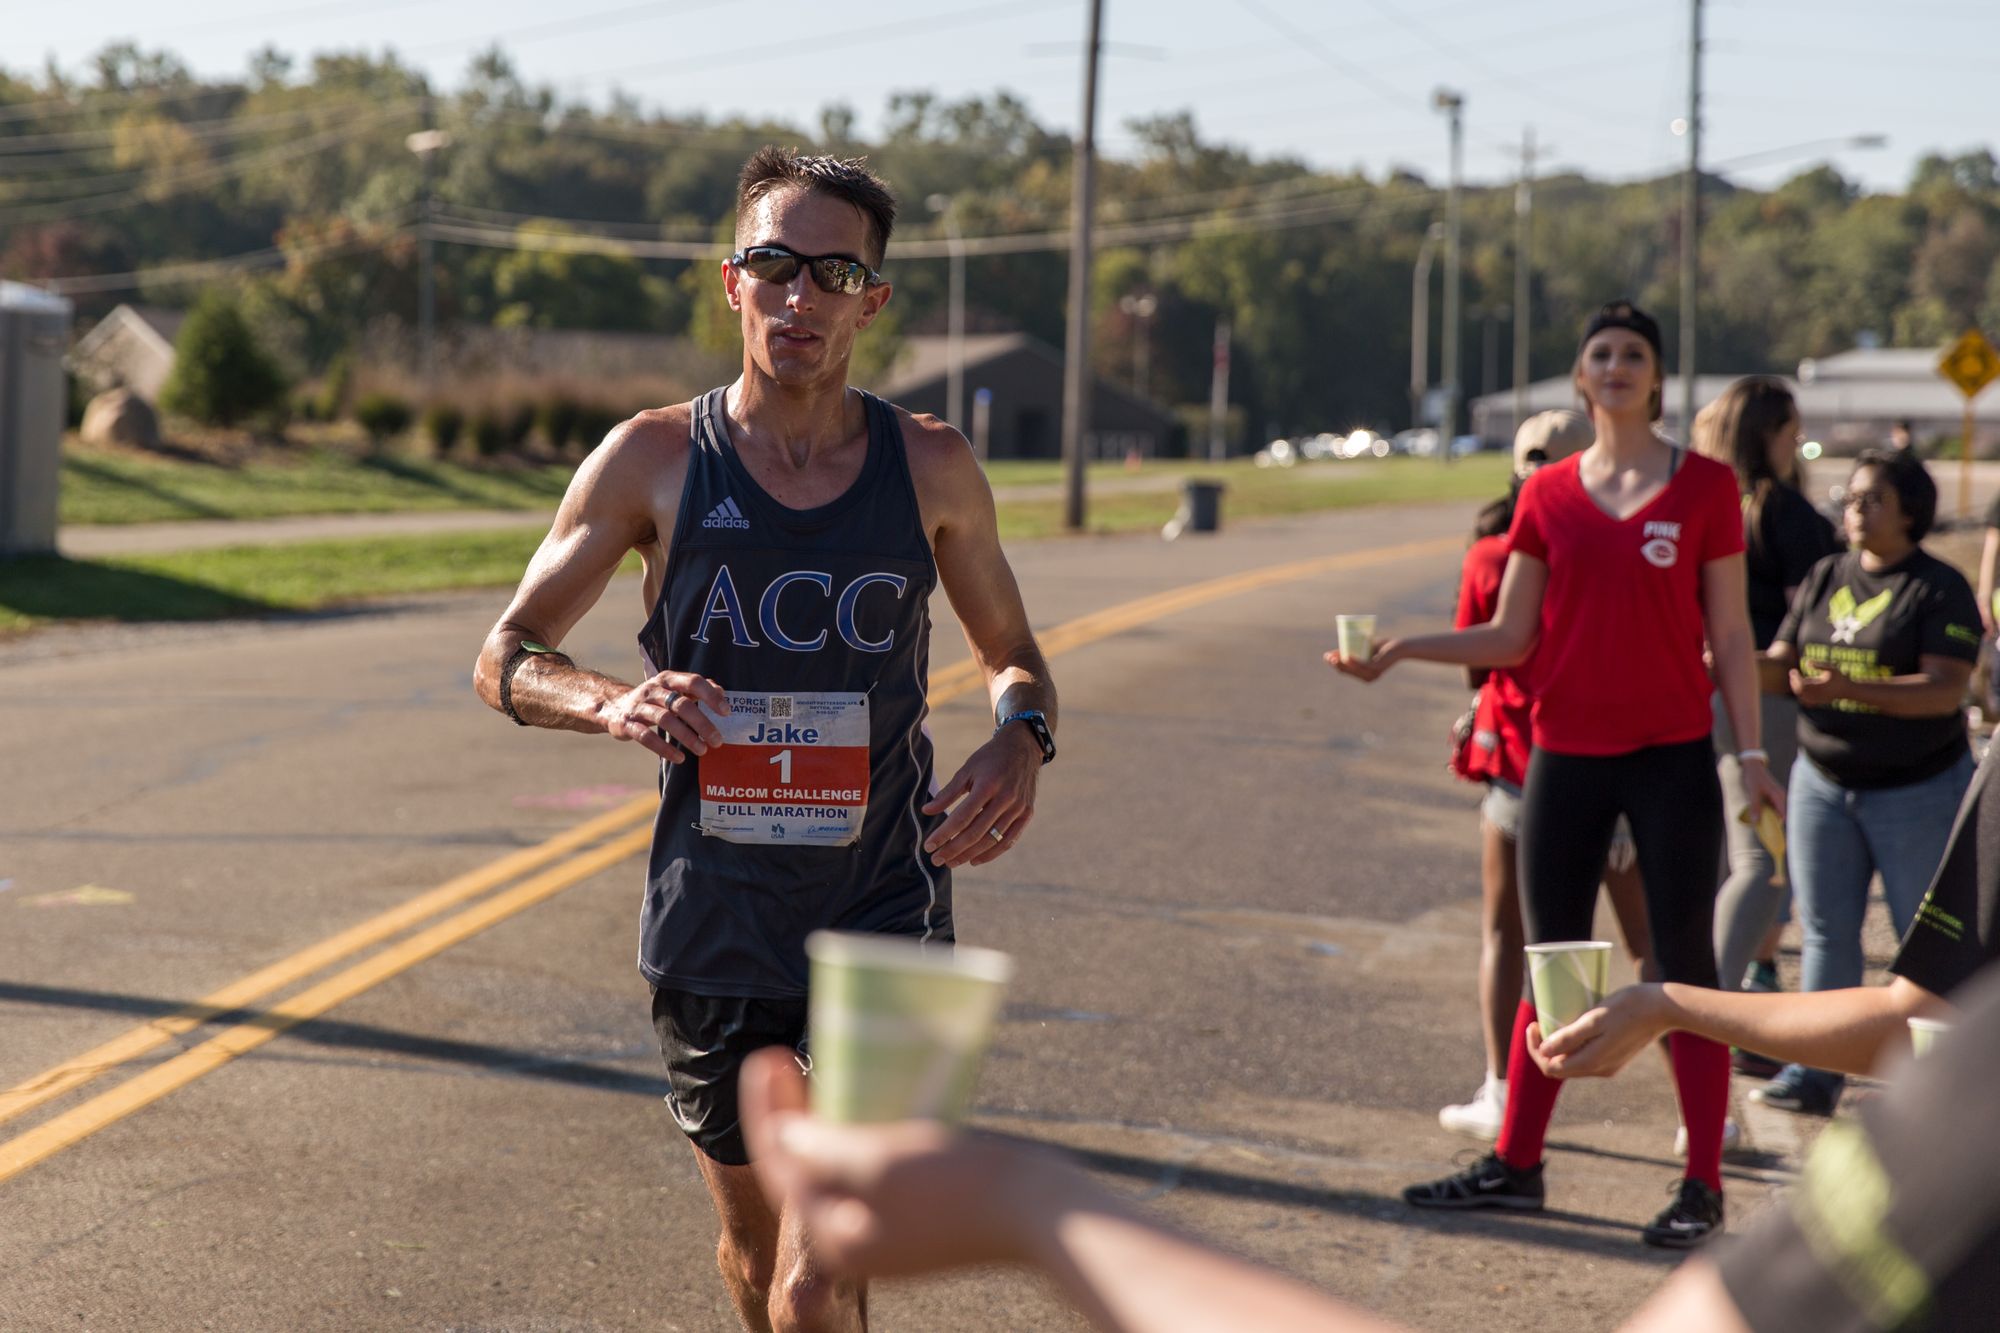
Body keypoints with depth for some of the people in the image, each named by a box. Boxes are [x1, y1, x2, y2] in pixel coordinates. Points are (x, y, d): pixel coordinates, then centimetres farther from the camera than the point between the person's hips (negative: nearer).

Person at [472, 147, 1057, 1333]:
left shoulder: (933, 469, -1)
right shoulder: (654, 460, -3)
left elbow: (1014, 654, 14)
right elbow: (506, 661, 2)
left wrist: (1021, 739, -11)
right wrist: (612, 703, -20)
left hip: (882, 932, -1)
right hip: (713, 931, 1)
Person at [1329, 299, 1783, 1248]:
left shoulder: (1703, 486, -1)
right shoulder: (1548, 496, 6)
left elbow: (1729, 636, 1)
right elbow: (1509, 638, 6)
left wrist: (1752, 754, -3)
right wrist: (1401, 649, -4)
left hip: (1671, 758, -3)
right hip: (1567, 758, 3)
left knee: (1684, 963, -1)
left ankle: (1703, 1186, 4)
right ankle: (1515, 1164, 20)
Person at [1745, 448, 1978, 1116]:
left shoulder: (1939, 589, -10)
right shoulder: (1825, 578, 8)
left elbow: (1945, 690, -20)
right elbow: (1780, 662, 8)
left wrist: (1847, 688, -31)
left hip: (1916, 790, -5)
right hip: (1823, 782, 5)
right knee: (1827, 930, 7)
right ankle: (1814, 1072, 12)